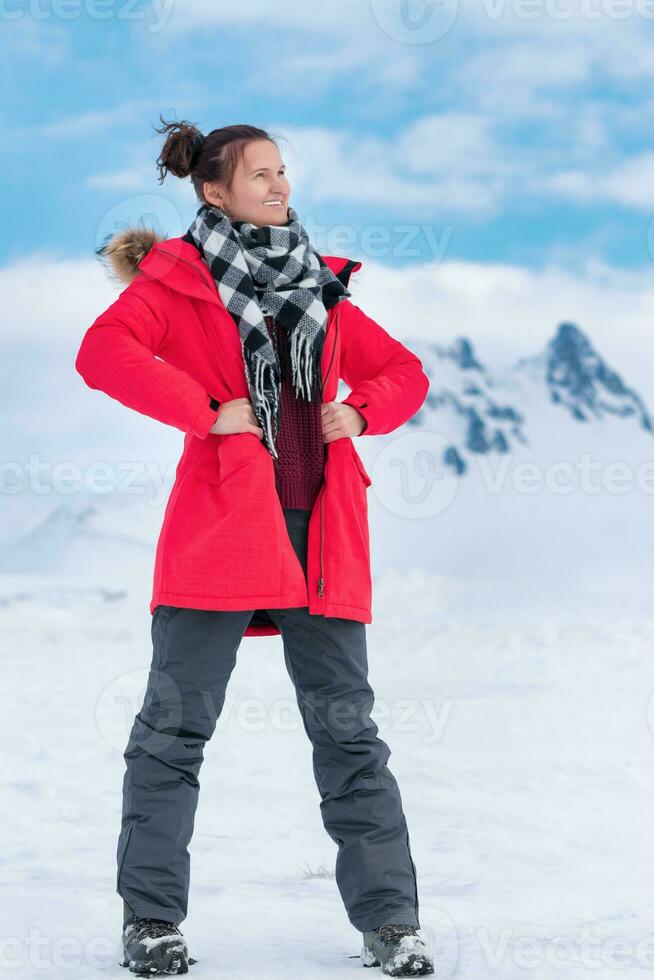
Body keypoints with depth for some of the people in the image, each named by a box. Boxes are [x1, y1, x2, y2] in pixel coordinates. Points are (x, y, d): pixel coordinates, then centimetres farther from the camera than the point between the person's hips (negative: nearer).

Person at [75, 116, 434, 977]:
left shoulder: (319, 285, 19)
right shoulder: (180, 276, 4)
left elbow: (405, 372, 26)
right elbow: (103, 351, -13)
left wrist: (359, 411, 6)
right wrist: (210, 411, -16)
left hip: (321, 533, 4)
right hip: (221, 524, -4)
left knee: (348, 728, 4)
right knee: (176, 727, 0)